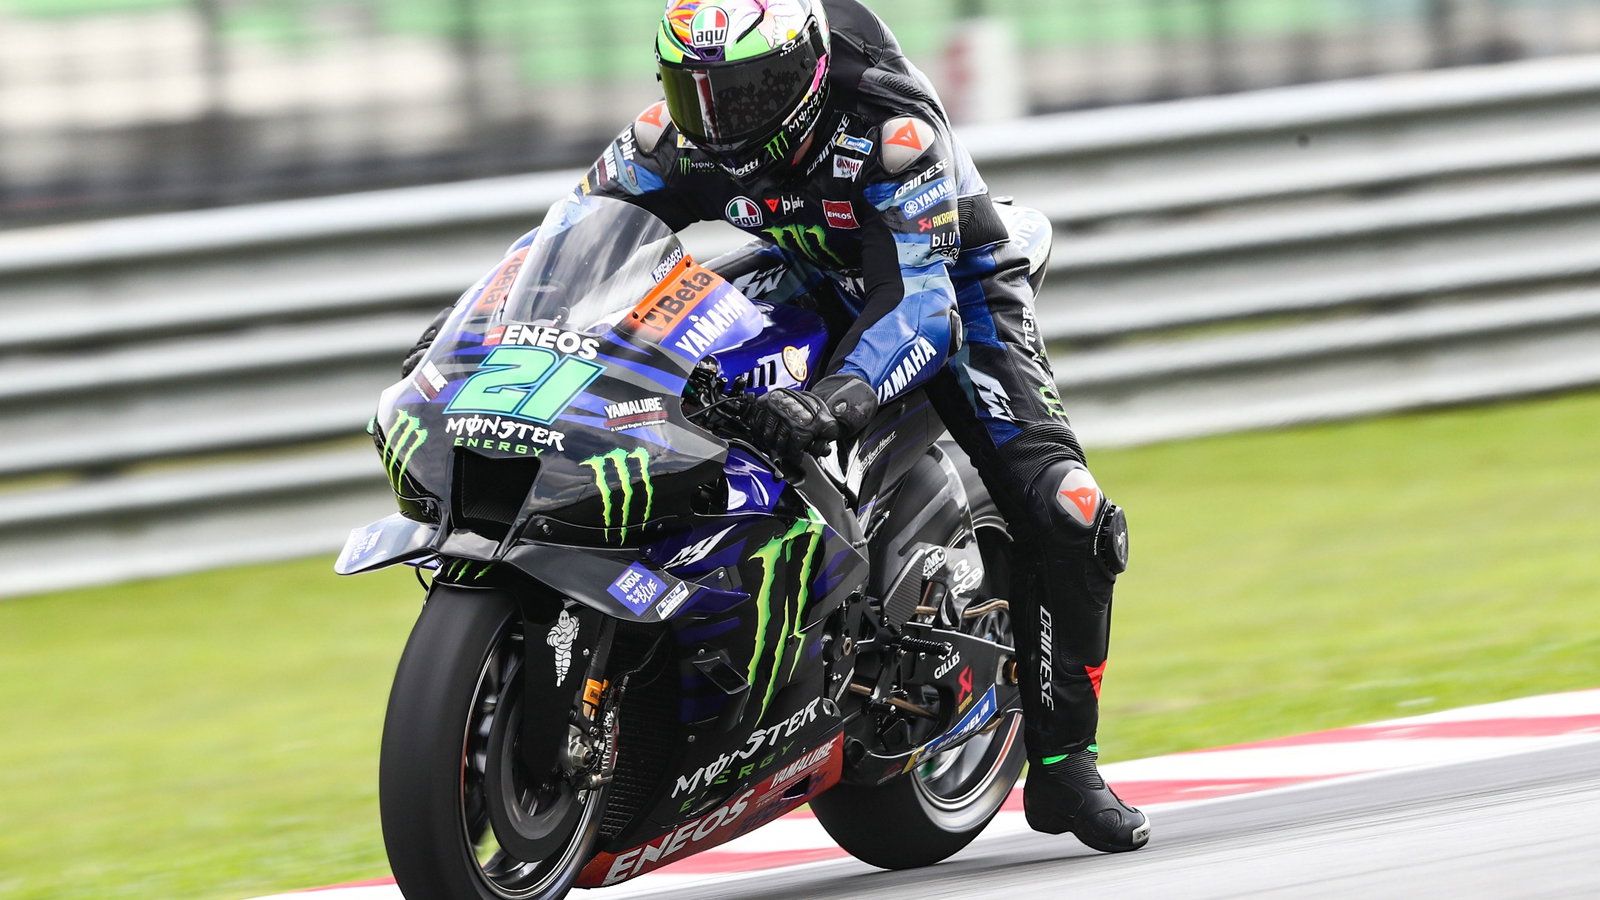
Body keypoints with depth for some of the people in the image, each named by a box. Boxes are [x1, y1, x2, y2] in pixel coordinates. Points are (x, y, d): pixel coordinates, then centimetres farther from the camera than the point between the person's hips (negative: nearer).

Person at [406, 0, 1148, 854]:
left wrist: (834, 400, -58)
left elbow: (918, 303, -41)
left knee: (1061, 510, -23)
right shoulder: (677, 136, -18)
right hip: (815, 278, 5)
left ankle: (1062, 765, -8)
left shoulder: (893, 128, -35)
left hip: (951, 281, -5)